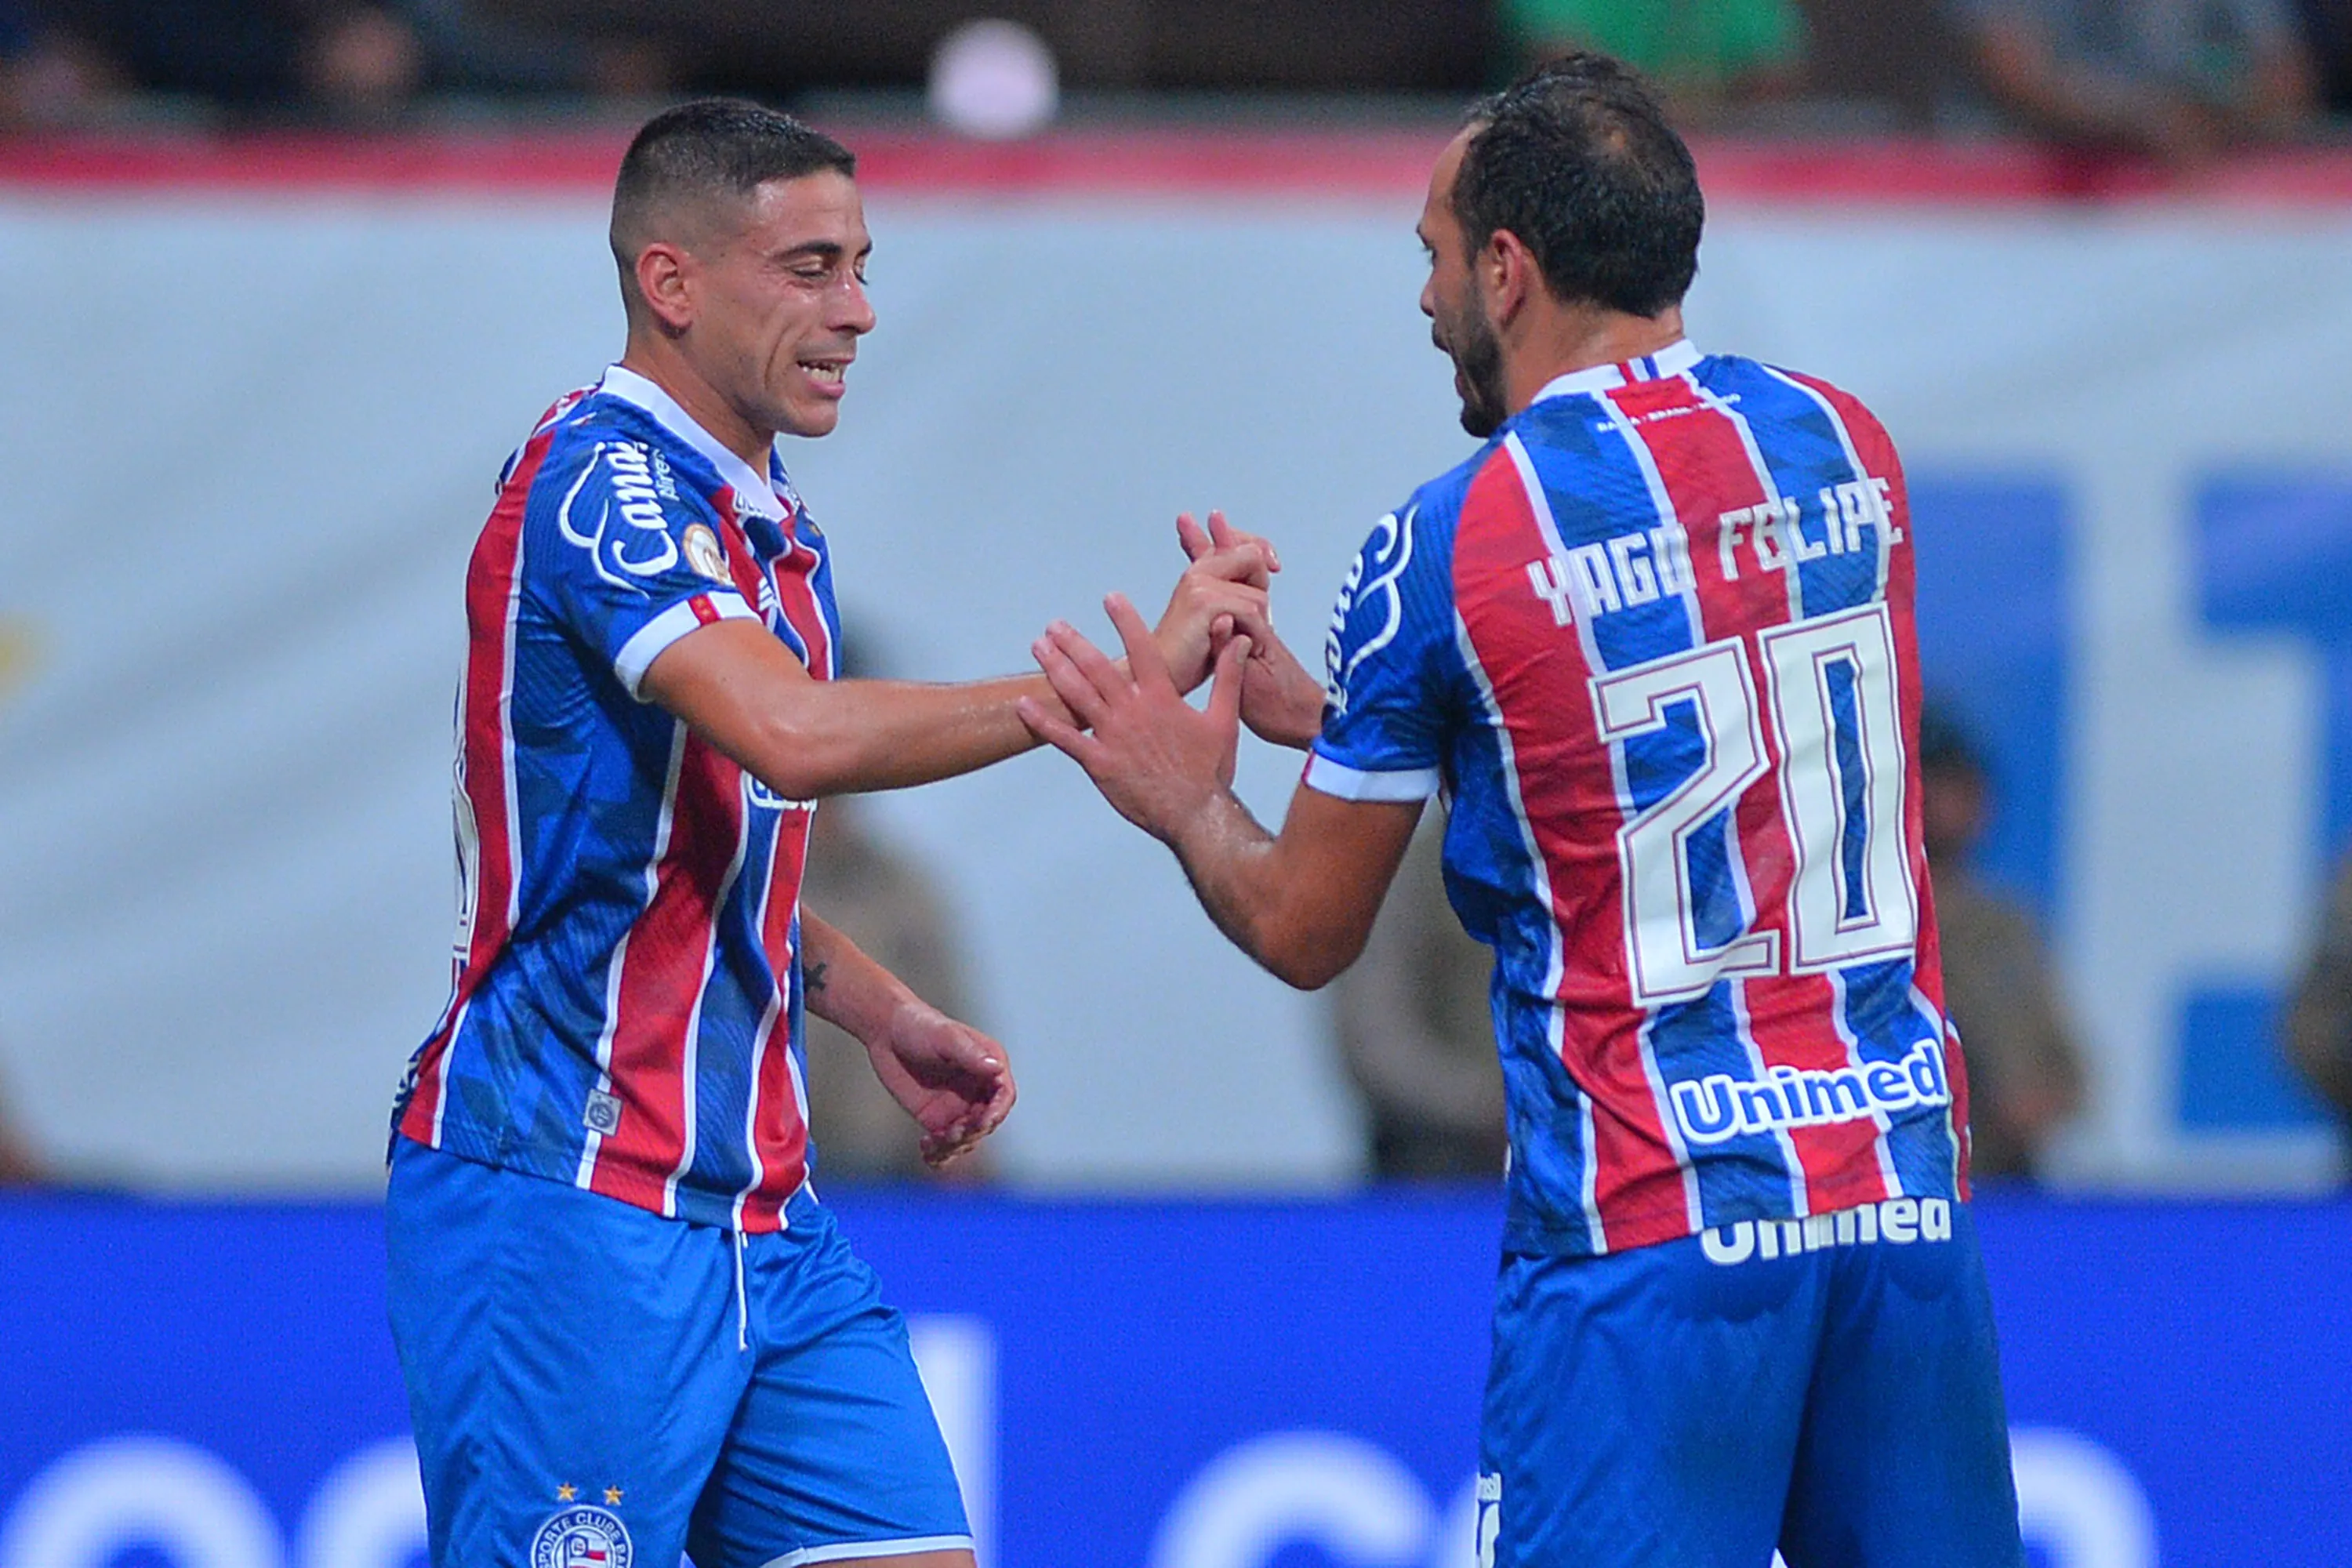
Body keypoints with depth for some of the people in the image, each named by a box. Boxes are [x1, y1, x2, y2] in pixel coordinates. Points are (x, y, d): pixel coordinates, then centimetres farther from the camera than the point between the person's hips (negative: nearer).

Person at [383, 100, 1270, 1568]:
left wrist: (885, 1017, 12)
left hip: (758, 1208, 9)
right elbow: (792, 734, -30)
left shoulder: (768, 519, 16)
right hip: (570, 1195, -9)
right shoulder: (605, 480, -13)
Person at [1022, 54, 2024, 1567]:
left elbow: (1304, 932, 4)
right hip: (1905, 1180, 5)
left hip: (1645, 1225, -5)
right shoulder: (1845, 448, 8)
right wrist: (1317, 710, 29)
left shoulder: (1445, 546, -7)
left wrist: (1185, 801, 25)